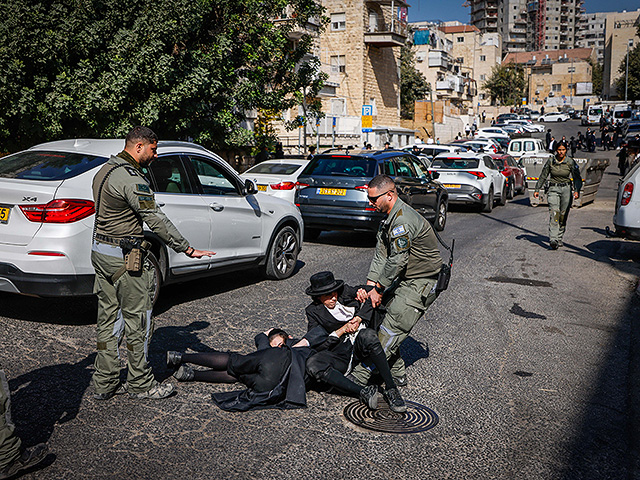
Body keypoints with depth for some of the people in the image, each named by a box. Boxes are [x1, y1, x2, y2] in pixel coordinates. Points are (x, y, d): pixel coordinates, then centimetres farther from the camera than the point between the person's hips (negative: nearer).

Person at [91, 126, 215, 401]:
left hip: (100, 252, 10)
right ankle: (141, 385, 14)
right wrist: (188, 249, -18)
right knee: (137, 321, 2)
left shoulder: (104, 171, 13)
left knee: (108, 319, 14)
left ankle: (105, 384, 22)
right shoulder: (131, 179, -19)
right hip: (125, 258, -10)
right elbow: (156, 220, -21)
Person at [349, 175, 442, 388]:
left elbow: (397, 261, -24)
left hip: (422, 284, -10)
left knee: (391, 329, -11)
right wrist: (369, 285, -3)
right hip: (406, 279, 10)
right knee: (379, 317, 9)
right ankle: (396, 374, 18)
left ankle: (361, 375, -7)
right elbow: (381, 254, 5)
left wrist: (378, 289, -15)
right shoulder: (389, 218, 8)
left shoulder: (404, 221, -25)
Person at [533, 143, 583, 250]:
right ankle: (553, 240, -24)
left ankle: (559, 239, 18)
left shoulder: (570, 162, -2)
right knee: (554, 213, -16)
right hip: (553, 189, 0)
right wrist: (537, 189, 7)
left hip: (566, 189, 1)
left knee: (563, 215, 3)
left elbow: (577, 178, -2)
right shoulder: (550, 161, 1)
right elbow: (543, 176, 10)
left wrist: (577, 190, -16)